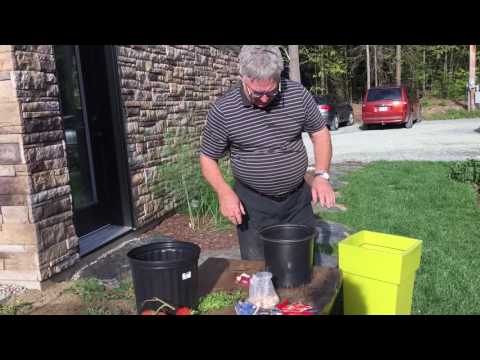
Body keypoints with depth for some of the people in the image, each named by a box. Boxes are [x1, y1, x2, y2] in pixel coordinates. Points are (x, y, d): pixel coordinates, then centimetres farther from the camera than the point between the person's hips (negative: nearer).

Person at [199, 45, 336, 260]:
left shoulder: (298, 94, -7)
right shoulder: (223, 111, -13)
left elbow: (319, 131, 5)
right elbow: (208, 158, -3)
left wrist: (321, 175, -8)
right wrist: (225, 193, -20)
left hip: (299, 198, 2)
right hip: (252, 206, -2)